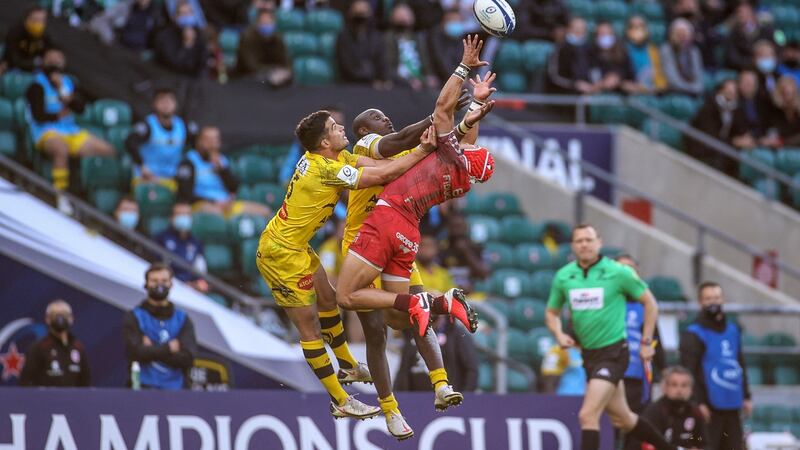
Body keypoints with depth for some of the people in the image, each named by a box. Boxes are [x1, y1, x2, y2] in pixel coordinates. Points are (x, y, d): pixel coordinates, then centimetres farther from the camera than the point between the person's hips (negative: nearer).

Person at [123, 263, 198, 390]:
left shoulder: (183, 319, 13)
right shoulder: (133, 318, 7)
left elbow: (187, 356, -1)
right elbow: (136, 352, -8)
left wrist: (152, 349, -5)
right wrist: (168, 347, -2)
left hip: (175, 388, 2)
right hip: (144, 388, -2)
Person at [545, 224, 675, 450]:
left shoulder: (618, 272, -9)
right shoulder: (563, 276, 2)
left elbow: (650, 303, 1)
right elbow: (551, 312, 16)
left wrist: (646, 342, -1)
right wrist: (559, 334, -4)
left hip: (613, 352, -6)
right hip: (588, 354, 6)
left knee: (588, 415, -18)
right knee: (622, 419, 16)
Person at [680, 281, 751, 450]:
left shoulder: (733, 329, 15)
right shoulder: (694, 334, -8)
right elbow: (688, 371, -13)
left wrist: (746, 396, 19)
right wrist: (698, 403, -19)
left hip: (732, 406, 7)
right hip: (710, 407, -7)